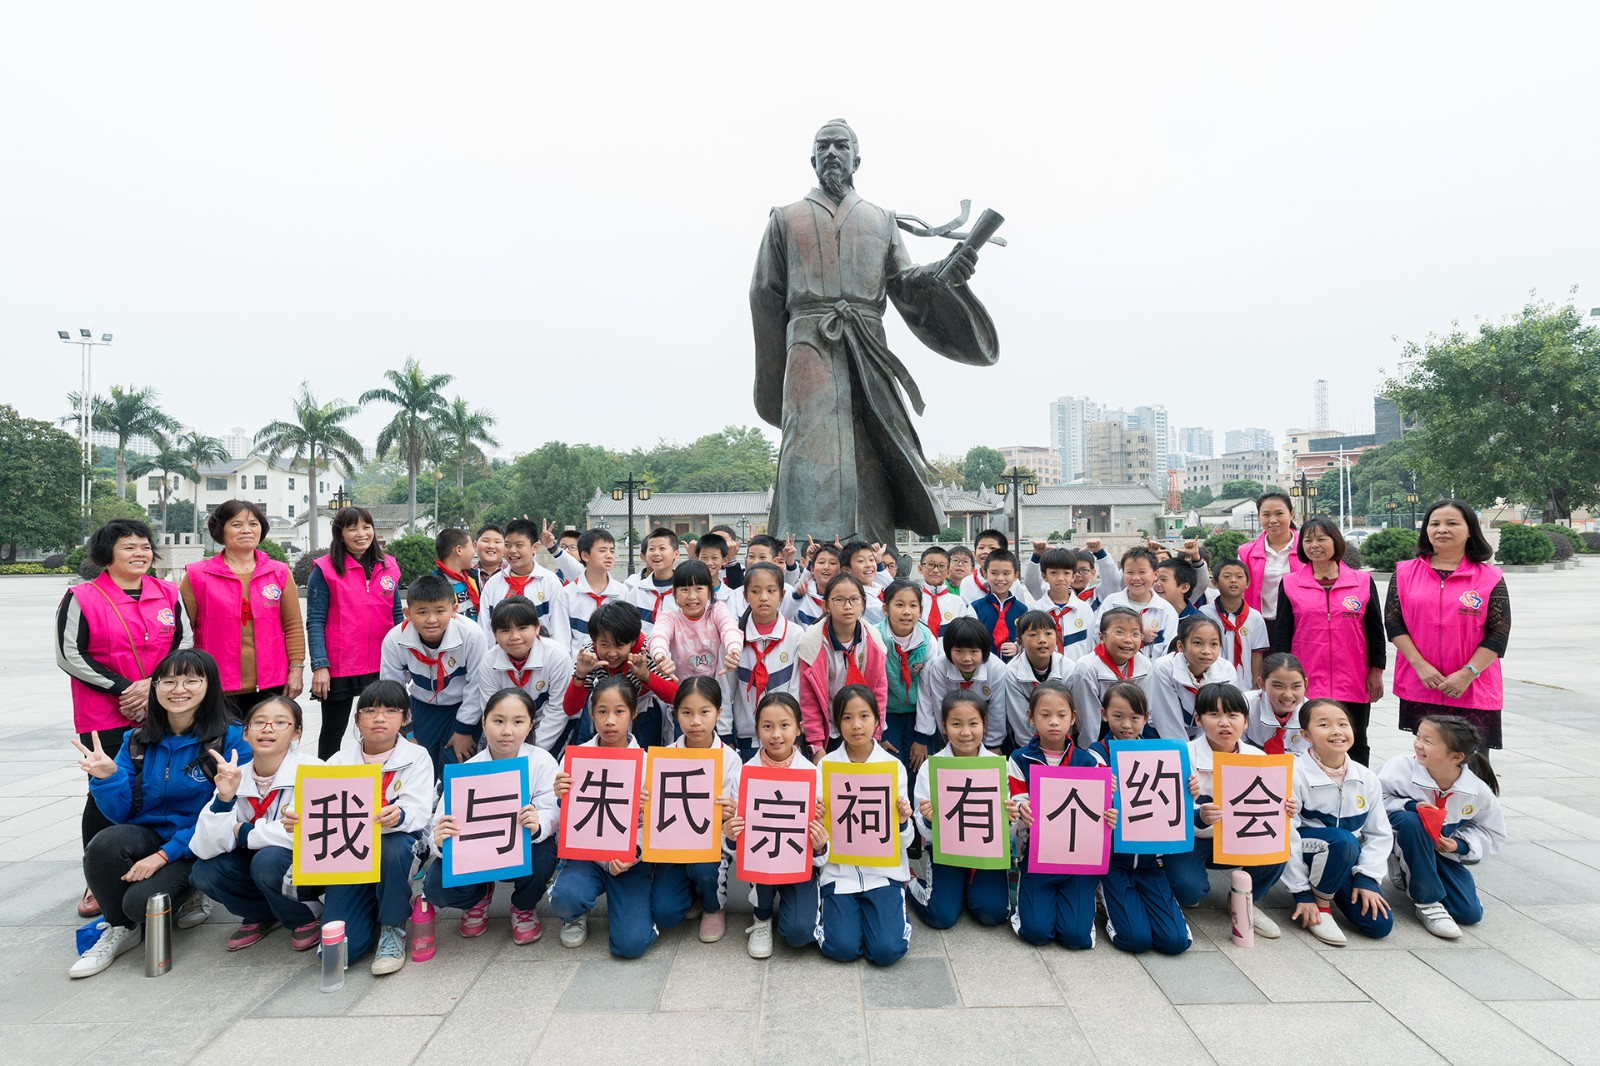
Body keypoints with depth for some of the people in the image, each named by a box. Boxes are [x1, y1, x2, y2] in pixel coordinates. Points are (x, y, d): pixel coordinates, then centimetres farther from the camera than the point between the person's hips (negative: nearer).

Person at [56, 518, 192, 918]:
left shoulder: (168, 594, 7)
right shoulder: (82, 598, -4)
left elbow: (185, 644, 7)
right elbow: (70, 655, -6)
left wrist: (154, 684, -8)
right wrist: (124, 688, -13)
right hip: (105, 720, -3)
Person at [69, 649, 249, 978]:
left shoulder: (231, 740, -12)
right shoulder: (140, 740, 3)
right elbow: (121, 813, 4)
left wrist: (165, 855, -19)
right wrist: (107, 777, -15)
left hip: (196, 849, -4)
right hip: (145, 836, 5)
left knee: (141, 902, -27)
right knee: (106, 843, -27)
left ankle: (186, 894, 11)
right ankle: (120, 928, 0)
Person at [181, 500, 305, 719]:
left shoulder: (280, 573, 7)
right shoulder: (197, 576, 2)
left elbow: (293, 626, 6)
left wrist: (296, 669, 0)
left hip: (271, 685, 2)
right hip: (218, 689, -2)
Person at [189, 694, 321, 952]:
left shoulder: (310, 771, -20)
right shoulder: (235, 778, -6)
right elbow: (205, 849, -12)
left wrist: (242, 833, -19)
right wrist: (224, 798, -28)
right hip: (256, 861, 5)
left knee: (268, 860, -31)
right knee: (203, 873, -16)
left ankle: (303, 918, -2)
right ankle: (263, 914, 10)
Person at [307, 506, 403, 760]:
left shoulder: (389, 567, 7)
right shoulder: (325, 569, -5)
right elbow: (315, 621, -9)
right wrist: (320, 666, -16)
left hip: (383, 667, 4)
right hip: (339, 667, -4)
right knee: (333, 731, 10)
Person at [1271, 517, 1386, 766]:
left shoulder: (1363, 582, 4)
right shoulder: (1290, 584, 2)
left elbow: (1375, 630, 8)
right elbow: (1281, 633, 3)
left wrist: (1376, 671, 4)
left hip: (1353, 684, 1)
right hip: (1306, 684, -1)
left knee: (1355, 746, 10)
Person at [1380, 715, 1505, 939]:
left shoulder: (1478, 790, -13)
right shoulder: (1401, 767, -24)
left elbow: (1493, 833, 4)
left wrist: (1460, 845, -13)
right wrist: (1410, 806, -32)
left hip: (1442, 852, 4)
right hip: (1401, 842, -3)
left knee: (1470, 914, -9)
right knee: (1411, 820, -39)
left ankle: (1409, 876, 20)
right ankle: (1427, 902, -24)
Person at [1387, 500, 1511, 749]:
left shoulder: (1489, 577, 2)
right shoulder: (1405, 573, 5)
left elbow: (1499, 633, -3)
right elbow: (1393, 621, 0)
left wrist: (1467, 674, -13)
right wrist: (1420, 665, -10)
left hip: (1474, 693, -1)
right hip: (1419, 690, 1)